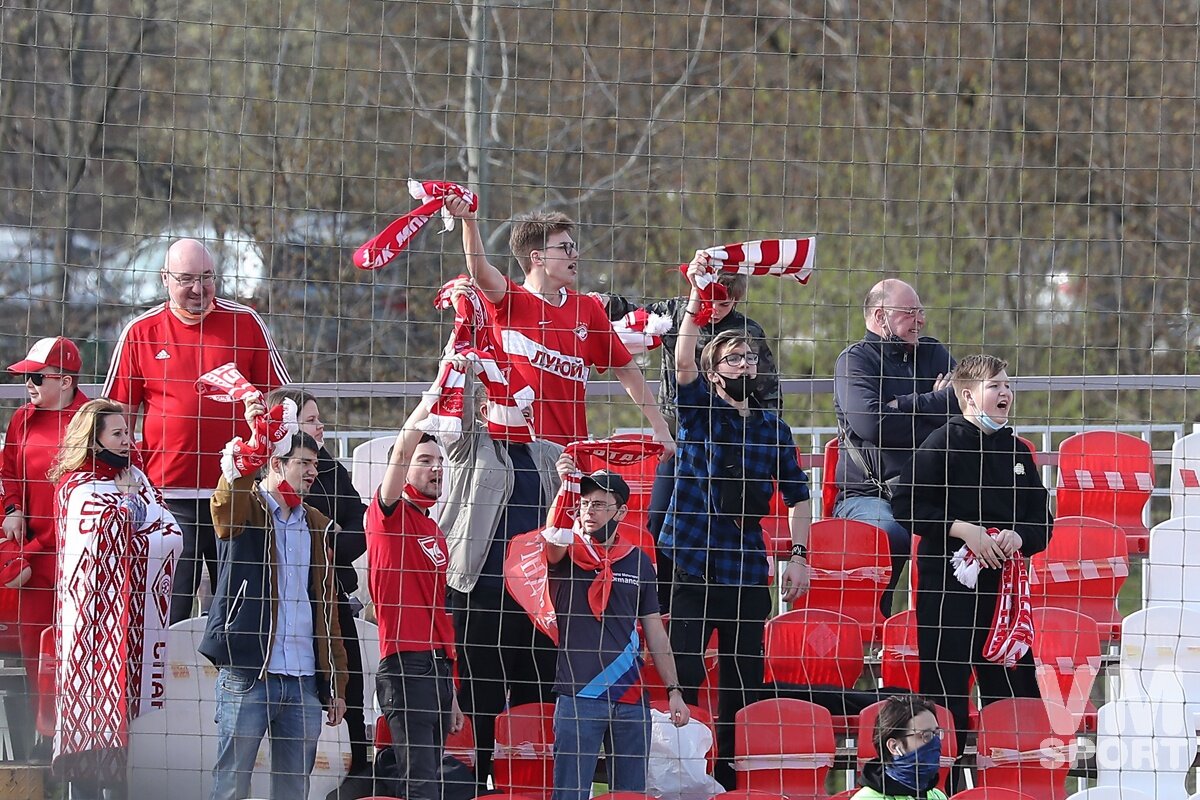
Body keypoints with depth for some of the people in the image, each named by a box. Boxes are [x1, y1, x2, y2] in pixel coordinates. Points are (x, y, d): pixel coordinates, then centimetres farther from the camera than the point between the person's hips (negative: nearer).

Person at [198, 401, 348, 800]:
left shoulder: (316, 525, 19)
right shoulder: (247, 509, 3)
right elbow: (226, 505, -25)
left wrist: (335, 685, 14)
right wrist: (254, 442, -39)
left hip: (304, 681, 5)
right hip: (247, 676, -5)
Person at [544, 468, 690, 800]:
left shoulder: (638, 561, 12)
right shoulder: (567, 554, 3)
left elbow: (655, 632, 15)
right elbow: (553, 540, -23)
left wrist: (674, 690, 9)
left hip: (630, 698, 3)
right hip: (578, 695, -3)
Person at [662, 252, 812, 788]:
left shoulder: (773, 429, 12)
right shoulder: (699, 410, 3)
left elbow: (796, 496, 15)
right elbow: (683, 361, -15)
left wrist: (799, 555, 2)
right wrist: (697, 296, -24)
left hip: (747, 569, 3)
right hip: (691, 561, -3)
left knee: (743, 685, 5)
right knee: (681, 675, -8)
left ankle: (731, 778, 11)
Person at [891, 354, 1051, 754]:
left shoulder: (1017, 451, 14)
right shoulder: (942, 444, -3)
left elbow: (1042, 521, 17)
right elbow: (906, 506, -8)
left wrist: (1019, 536, -5)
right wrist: (962, 530, -16)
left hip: (1003, 583, 5)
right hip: (947, 584, -5)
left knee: (1015, 690, 3)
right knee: (945, 694, -5)